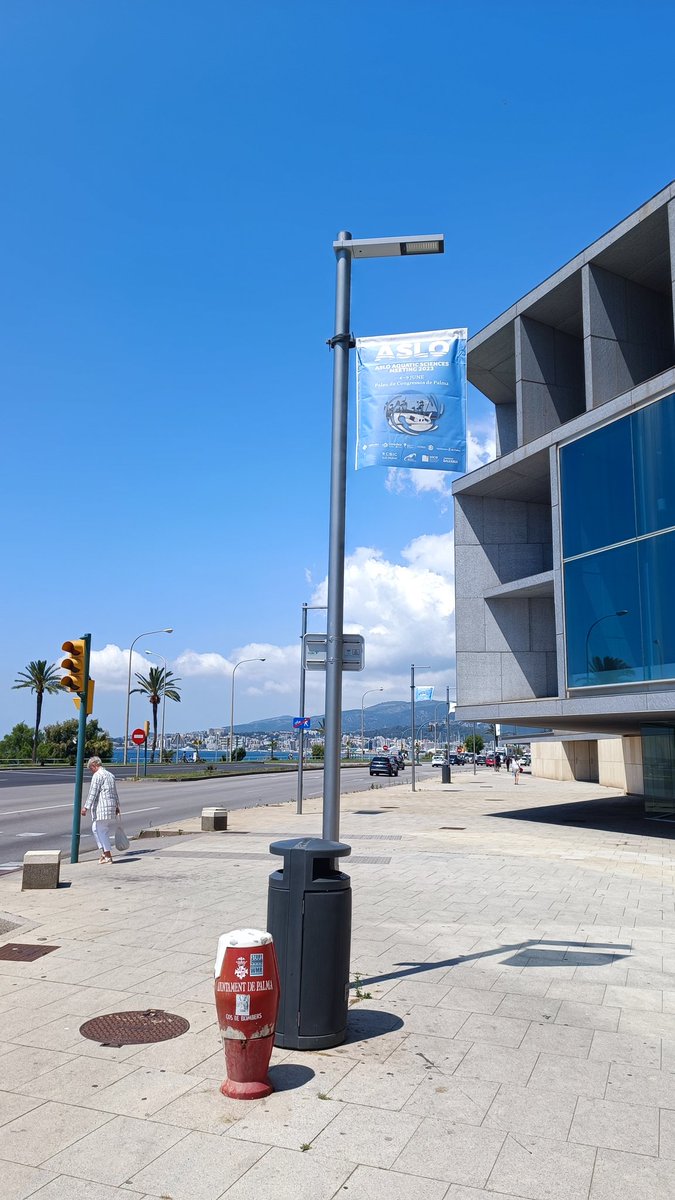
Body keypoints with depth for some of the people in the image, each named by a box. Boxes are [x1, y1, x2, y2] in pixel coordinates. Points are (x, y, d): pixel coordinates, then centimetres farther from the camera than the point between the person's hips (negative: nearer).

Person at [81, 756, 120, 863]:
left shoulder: (97, 775, -8)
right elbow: (115, 793, 24)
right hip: (112, 806, 9)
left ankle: (108, 856, 1)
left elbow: (93, 793, -14)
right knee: (95, 829, 18)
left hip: (101, 808, -9)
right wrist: (117, 807, 30)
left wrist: (86, 807, -13)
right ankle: (104, 852, 15)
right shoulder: (111, 775, 18)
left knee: (102, 831, -1)